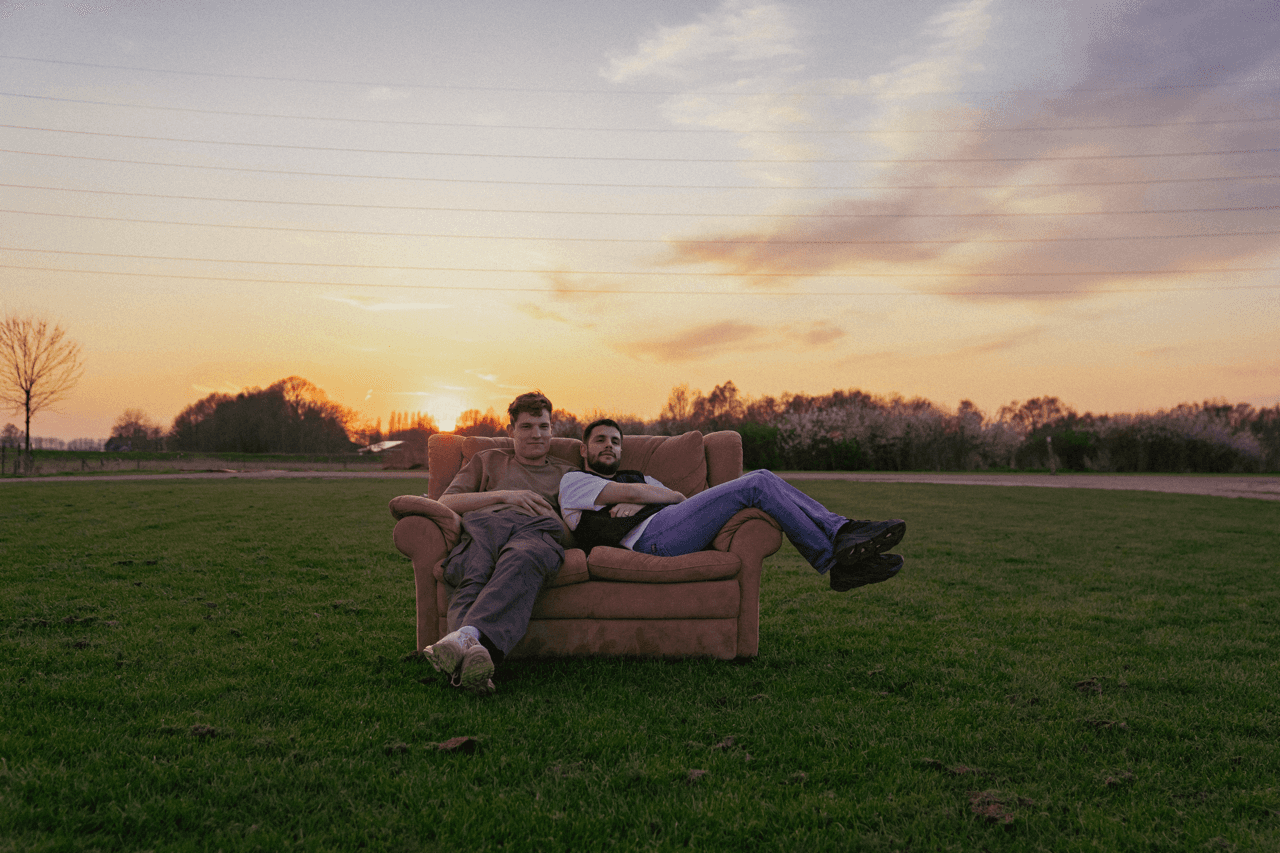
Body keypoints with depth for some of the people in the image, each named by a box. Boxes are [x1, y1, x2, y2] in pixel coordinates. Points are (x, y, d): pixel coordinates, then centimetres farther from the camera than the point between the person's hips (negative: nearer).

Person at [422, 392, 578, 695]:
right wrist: (503, 495, 11)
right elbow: (446, 502, 23)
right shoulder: (488, 461, 37)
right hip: (485, 522, 1)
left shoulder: (567, 473, 39)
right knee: (474, 574, -39)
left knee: (522, 560, -42)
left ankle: (467, 635, -67)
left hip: (537, 529, -1)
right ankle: (470, 652, -67)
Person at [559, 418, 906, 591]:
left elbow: (681, 500, 19)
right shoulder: (573, 481, 17)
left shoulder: (638, 477, 38)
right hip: (649, 538, -8)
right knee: (757, 485, -18)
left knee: (761, 479, -10)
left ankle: (842, 532, -16)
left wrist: (640, 503, 0)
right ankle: (834, 559, -17)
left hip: (674, 531, 8)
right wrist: (671, 497, 12)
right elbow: (629, 493, -2)